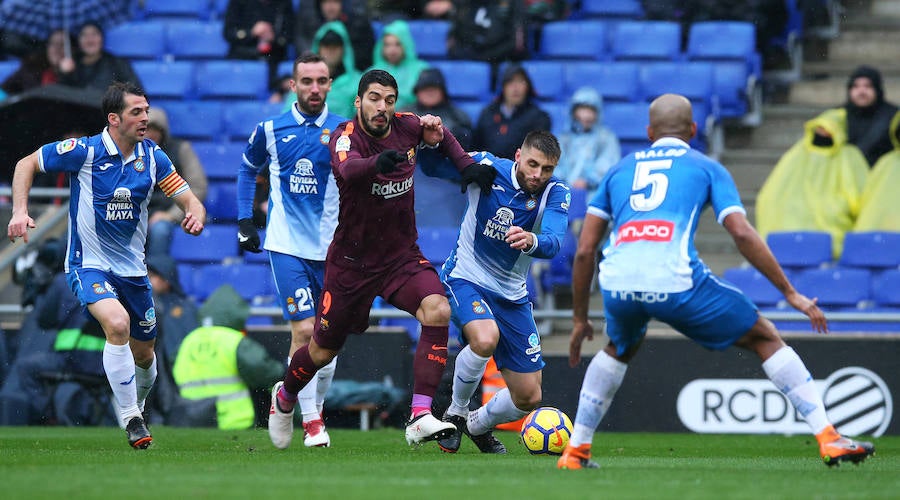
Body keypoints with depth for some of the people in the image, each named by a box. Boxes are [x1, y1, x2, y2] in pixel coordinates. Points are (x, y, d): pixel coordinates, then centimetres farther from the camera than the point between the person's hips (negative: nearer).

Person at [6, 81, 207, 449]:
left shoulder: (152, 156, -2)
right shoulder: (84, 151, -14)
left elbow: (189, 199, 1)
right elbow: (26, 164, -4)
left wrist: (195, 215, -22)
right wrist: (20, 211, -17)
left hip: (132, 267, 5)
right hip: (89, 264, -5)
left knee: (144, 355, 12)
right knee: (118, 323, -31)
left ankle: (135, 408, 43)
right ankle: (131, 420, -21)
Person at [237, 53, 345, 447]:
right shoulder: (271, 129, 3)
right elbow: (248, 168, 20)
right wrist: (245, 220, 12)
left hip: (331, 248, 1)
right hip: (287, 247, -1)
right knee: (304, 330, -14)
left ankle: (314, 405, 29)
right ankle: (311, 422, -8)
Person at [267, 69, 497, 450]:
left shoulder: (406, 127, -5)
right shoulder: (346, 135, -20)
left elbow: (440, 135, 20)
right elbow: (347, 170, -45)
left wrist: (466, 165, 3)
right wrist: (377, 162, -66)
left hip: (403, 255, 3)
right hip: (352, 260, -3)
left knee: (438, 311, -26)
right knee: (323, 351, 11)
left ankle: (421, 417, -27)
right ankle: (284, 398, 45)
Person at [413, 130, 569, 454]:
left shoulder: (556, 194, -13)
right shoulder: (486, 168, -15)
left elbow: (553, 243, -30)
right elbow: (430, 163, -4)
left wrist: (531, 241, -54)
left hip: (512, 294, 3)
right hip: (465, 279, -3)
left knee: (529, 398, 2)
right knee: (485, 339, -36)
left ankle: (478, 425, 36)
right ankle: (455, 413, -9)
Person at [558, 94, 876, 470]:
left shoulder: (620, 170, 26)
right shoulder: (707, 168, 18)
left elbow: (585, 250, 22)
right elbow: (742, 233, 4)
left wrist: (579, 319, 30)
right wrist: (791, 294, 8)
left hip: (617, 281, 3)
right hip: (675, 280, -3)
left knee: (619, 350, 37)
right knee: (765, 338, 14)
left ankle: (575, 451, 32)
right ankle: (829, 440, 5)